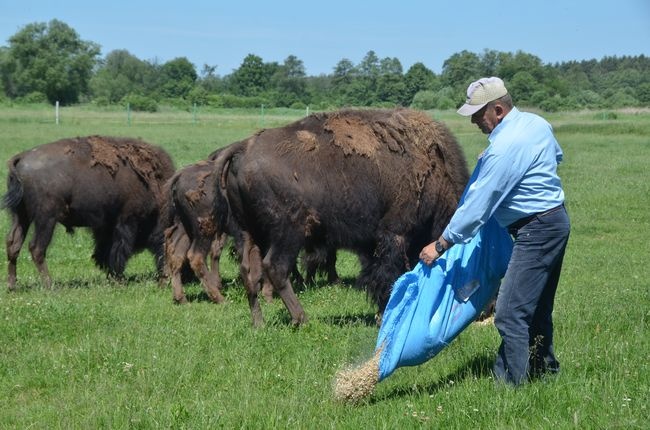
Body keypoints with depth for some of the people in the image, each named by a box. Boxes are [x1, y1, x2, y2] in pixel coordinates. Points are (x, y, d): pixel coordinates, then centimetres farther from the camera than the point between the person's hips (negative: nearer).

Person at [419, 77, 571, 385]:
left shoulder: (504, 147, -21)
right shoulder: (537, 123, 7)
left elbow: (477, 204, -19)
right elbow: (557, 156, 30)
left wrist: (440, 245, -14)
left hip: (536, 229, -10)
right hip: (556, 220, 10)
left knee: (510, 313, -11)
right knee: (537, 307, 20)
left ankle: (511, 382, -10)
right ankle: (545, 368, 30)